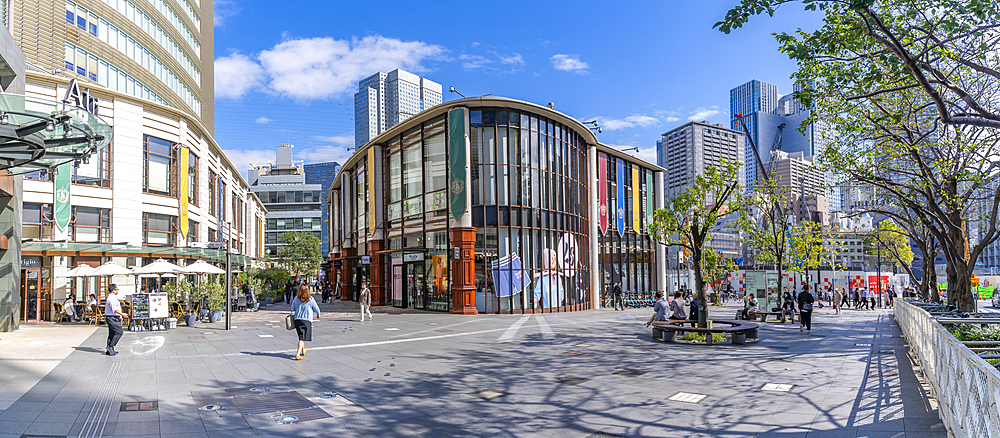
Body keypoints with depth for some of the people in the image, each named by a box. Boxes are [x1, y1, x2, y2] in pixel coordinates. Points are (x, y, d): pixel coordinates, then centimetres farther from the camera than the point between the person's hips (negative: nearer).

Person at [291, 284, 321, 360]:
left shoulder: (296, 298, 1)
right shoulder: (310, 299, -8)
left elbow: (293, 309, 10)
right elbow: (316, 309, 3)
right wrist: (318, 315, 23)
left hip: (297, 320, 4)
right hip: (307, 320, -4)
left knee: (301, 336, 20)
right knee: (302, 338, -1)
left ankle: (303, 350, 38)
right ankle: (298, 355, -8)